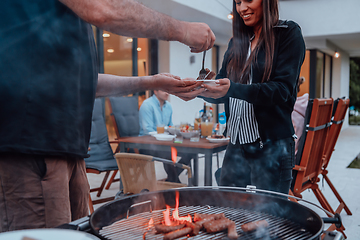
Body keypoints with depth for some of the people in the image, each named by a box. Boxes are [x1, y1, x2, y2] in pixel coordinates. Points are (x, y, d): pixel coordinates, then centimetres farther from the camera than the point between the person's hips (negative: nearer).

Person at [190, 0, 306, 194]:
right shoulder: (236, 43, 15)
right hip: (236, 146, 6)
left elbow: (283, 89, -14)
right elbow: (222, 94, 11)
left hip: (271, 147, -5)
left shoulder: (288, 34, -2)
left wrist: (233, 89, -28)